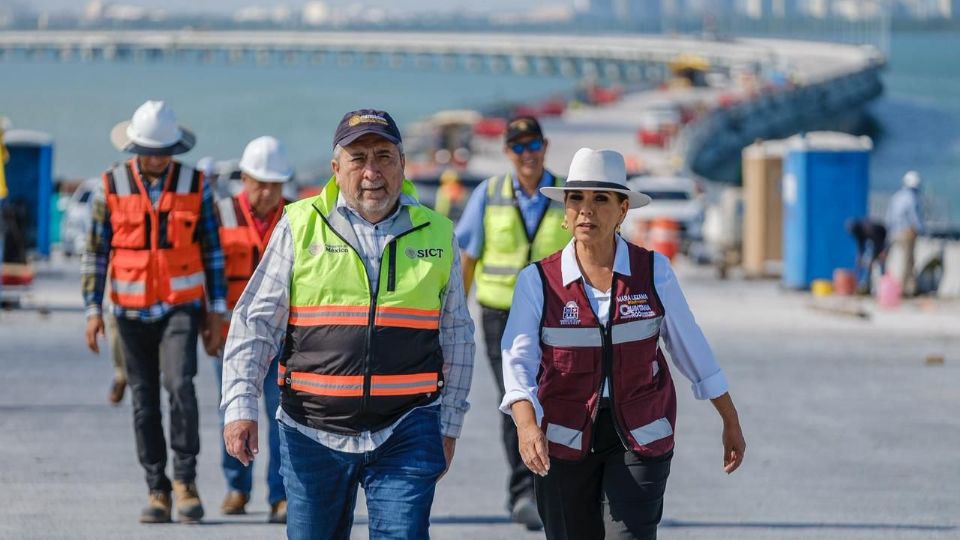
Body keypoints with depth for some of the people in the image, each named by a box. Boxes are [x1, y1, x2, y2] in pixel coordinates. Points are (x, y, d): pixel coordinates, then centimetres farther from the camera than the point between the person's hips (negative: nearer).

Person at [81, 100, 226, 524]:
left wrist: (217, 307, 2)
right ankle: (157, 492, 11)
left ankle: (185, 479, -6)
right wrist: (93, 310, -4)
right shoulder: (112, 187, -2)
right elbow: (95, 251, 2)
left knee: (180, 385, -19)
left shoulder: (195, 185, -1)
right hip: (132, 310, 1)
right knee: (145, 401, 3)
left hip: (181, 306, -1)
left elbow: (212, 250, 5)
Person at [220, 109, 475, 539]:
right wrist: (240, 407, -9)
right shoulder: (300, 226, 3)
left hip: (405, 435, 0)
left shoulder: (436, 234, 8)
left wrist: (449, 424, 13)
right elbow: (255, 322, 2)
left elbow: (456, 336, 15)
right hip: (313, 433, 0)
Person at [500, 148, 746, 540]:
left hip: (640, 439, -1)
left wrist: (731, 422, 12)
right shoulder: (538, 281, -6)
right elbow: (519, 359, -16)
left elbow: (691, 348, 6)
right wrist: (527, 424, -35)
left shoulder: (653, 272, -3)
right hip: (565, 441, 1)